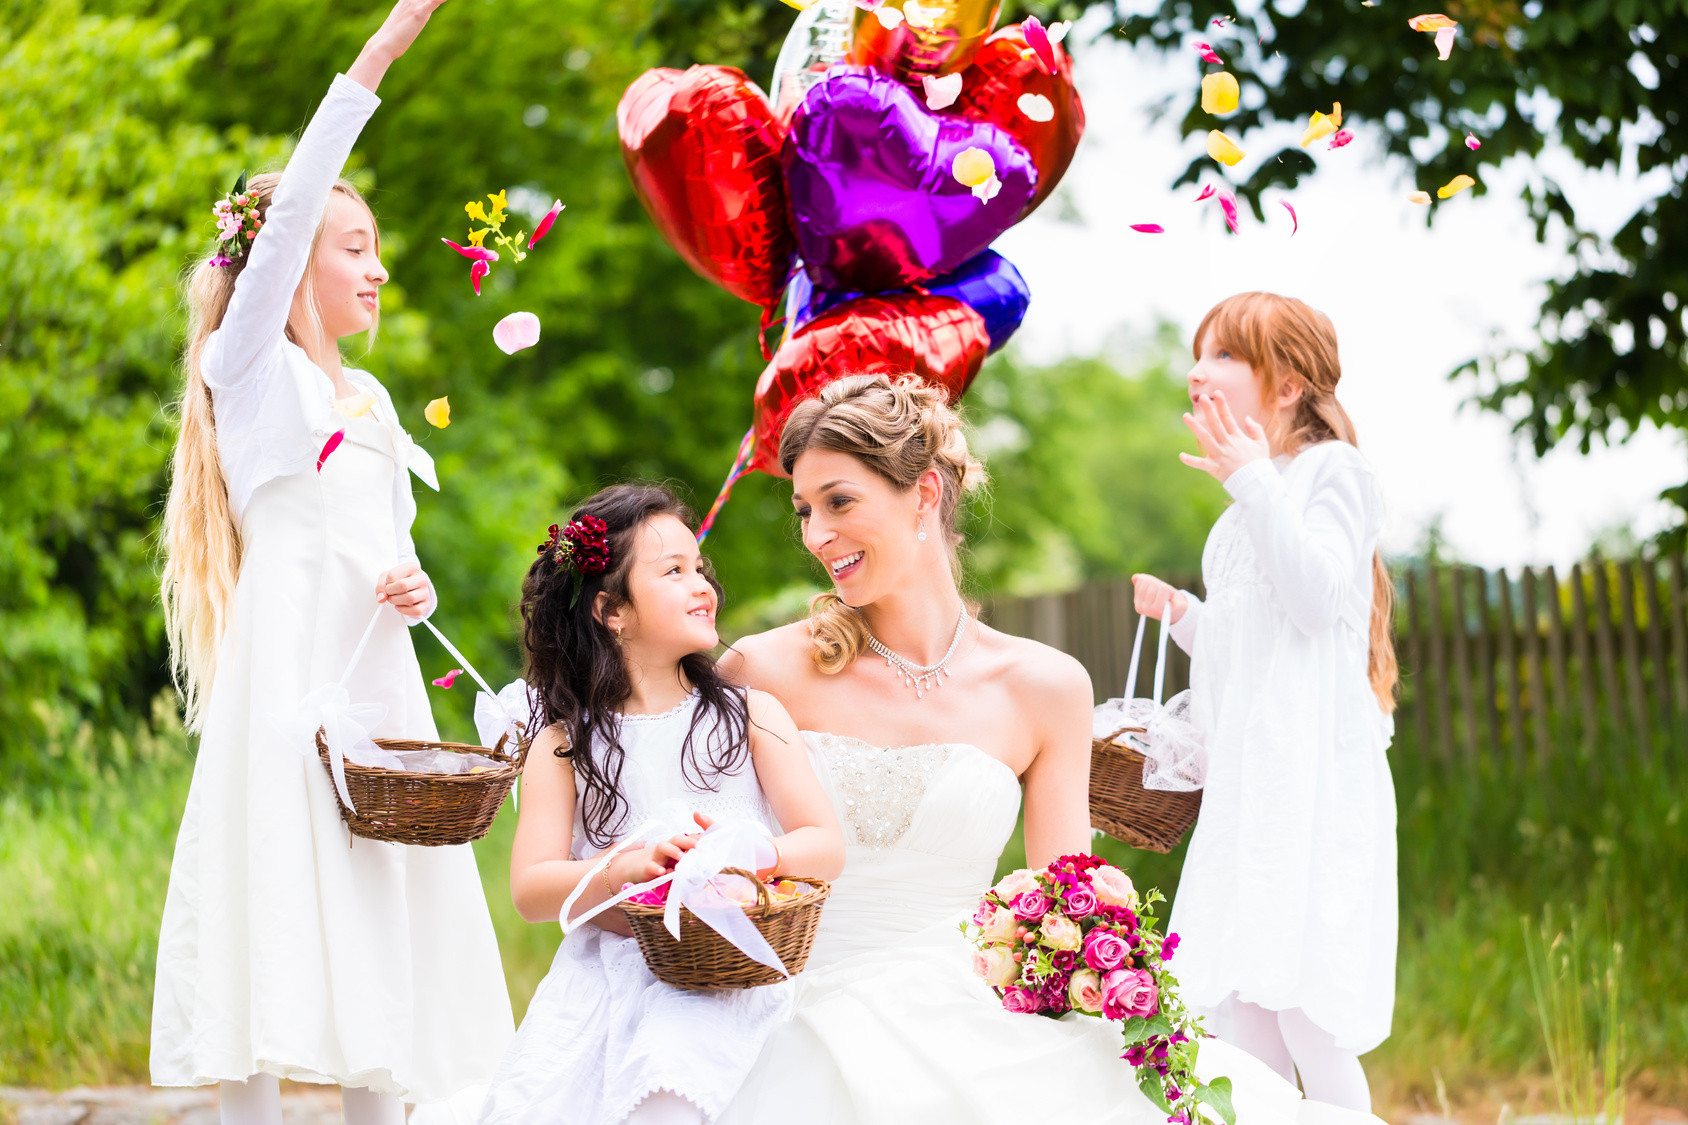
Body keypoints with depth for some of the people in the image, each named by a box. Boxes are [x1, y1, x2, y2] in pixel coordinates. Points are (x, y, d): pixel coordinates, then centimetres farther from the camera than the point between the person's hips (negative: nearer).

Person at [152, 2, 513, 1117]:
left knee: (381, 939, 5)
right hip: (285, 677, -7)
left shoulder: (367, 396, 20)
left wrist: (414, 586, 0)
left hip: (377, 680, 7)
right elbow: (286, 217, -14)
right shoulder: (252, 367, 0)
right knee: (276, 932, -8)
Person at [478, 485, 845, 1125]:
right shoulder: (564, 745, 8)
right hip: (603, 967, 1)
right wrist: (624, 868, -18)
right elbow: (530, 891, 0)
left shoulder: (750, 716, 9)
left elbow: (826, 845, 4)